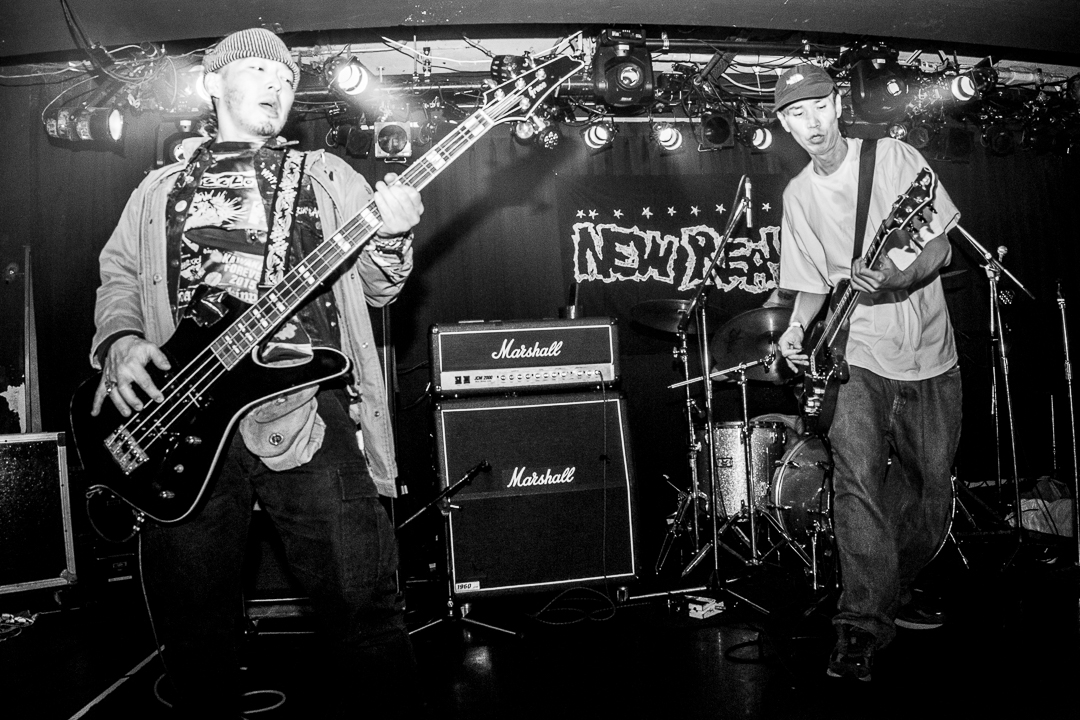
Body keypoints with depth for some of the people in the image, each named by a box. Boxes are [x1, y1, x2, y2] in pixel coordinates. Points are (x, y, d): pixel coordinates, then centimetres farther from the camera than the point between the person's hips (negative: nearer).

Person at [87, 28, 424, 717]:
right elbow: (119, 273, 21)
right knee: (195, 628, 7)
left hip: (308, 406, -1)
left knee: (365, 604, -5)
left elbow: (376, 287, 12)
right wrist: (120, 338, 1)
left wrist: (390, 238, -10)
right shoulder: (161, 187, 22)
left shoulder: (328, 176, 17)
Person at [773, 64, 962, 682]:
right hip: (858, 357, 0)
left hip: (931, 355, 0)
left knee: (931, 486, 8)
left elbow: (941, 245, -3)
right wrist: (797, 327, -6)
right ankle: (864, 629, -10)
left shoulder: (896, 158, -2)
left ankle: (895, 593, 31)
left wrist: (898, 280, -23)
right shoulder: (798, 195, 7)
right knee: (858, 477, -18)